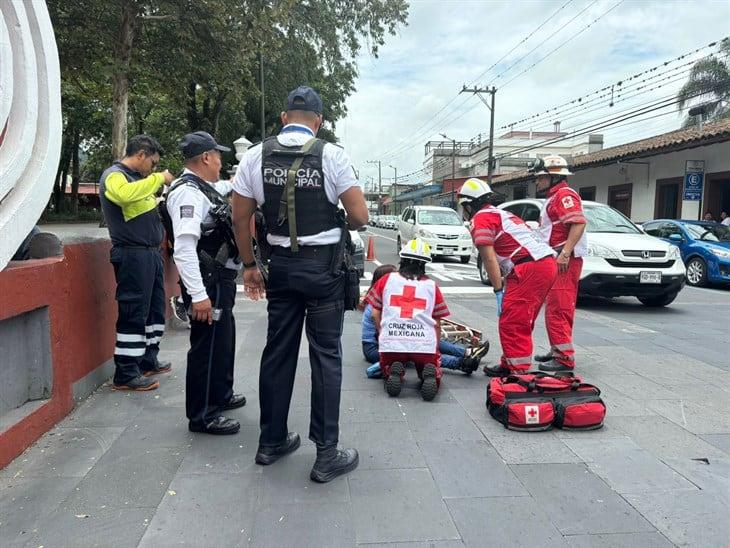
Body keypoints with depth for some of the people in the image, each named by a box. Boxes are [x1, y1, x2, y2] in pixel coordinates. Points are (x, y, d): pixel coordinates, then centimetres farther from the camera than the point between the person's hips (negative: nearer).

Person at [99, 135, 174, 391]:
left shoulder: (136, 177, 19)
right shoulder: (113, 175, -10)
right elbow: (124, 194, -34)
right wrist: (159, 178, -24)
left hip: (151, 253, 10)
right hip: (133, 255, -10)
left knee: (155, 309, 16)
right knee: (133, 313, -6)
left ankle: (148, 361, 28)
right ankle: (125, 374, 2)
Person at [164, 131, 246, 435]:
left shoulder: (203, 189, 9)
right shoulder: (188, 192, -21)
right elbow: (184, 248, -28)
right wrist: (198, 295, -30)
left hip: (220, 280, 11)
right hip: (207, 284, -11)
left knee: (224, 339, 24)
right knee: (208, 346, -1)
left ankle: (220, 395, 44)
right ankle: (202, 415, 13)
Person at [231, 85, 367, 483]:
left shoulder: (256, 156, 2)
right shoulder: (331, 155, -7)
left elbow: (240, 217, 4)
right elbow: (360, 216, -9)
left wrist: (249, 265, 14)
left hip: (281, 264, 4)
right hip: (324, 265, -3)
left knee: (278, 352, 14)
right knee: (326, 356, 3)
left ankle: (271, 442, 27)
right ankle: (326, 454, 9)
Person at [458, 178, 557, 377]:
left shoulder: (480, 220, 0)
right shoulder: (501, 214, 29)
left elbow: (489, 258, -9)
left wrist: (499, 291, -7)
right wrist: (507, 288, 26)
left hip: (530, 269, -10)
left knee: (512, 323, -6)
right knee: (521, 321, 17)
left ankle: (518, 371, -4)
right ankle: (510, 364, 26)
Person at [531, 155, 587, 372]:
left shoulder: (564, 195, -10)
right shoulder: (555, 197, 24)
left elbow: (579, 223, -24)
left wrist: (565, 253, -28)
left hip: (564, 261, -11)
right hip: (556, 260, 11)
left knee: (559, 309, -12)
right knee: (554, 308, 17)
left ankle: (565, 357, -10)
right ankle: (557, 351, 27)